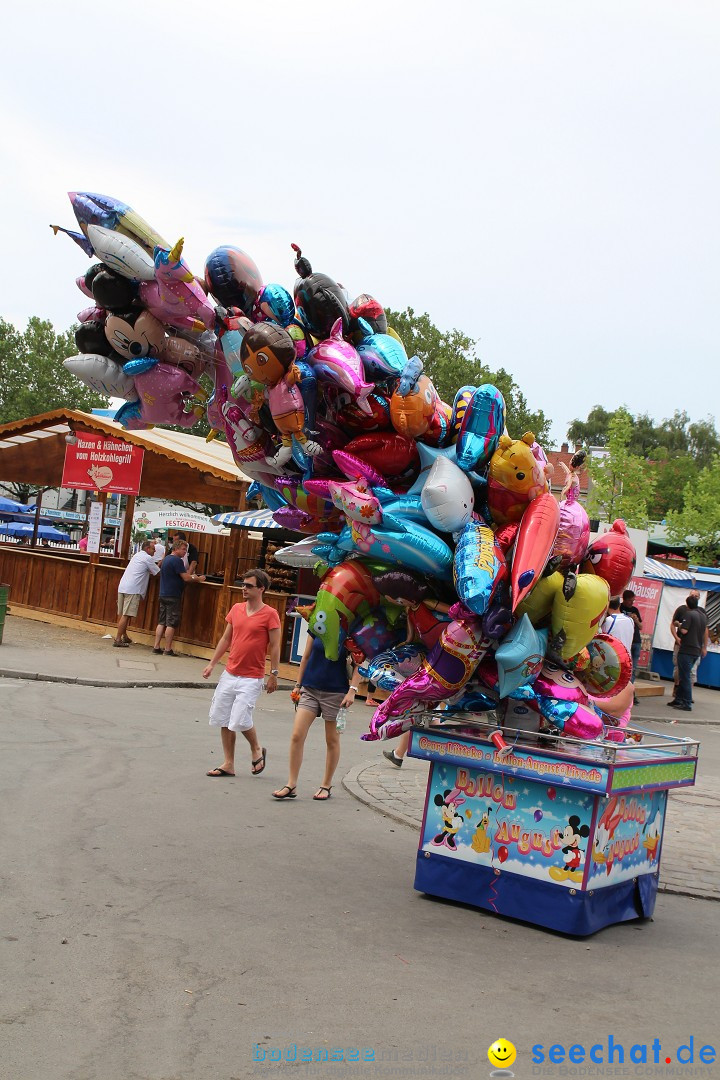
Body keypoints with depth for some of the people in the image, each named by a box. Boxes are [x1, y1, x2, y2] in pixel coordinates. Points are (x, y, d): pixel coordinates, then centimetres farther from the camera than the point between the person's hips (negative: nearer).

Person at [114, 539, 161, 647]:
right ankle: (117, 640, -11)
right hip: (132, 590, -9)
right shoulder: (148, 558, -3)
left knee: (121, 614, 13)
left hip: (122, 587, 9)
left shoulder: (137, 555, 23)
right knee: (126, 615, -9)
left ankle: (124, 637, 24)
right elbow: (158, 573, 1)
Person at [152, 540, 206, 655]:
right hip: (173, 596, -9)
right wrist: (198, 579, -2)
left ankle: (156, 647, 10)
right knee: (171, 624, -4)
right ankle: (168, 649, -2)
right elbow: (185, 578, -17)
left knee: (161, 622, 10)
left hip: (163, 595, 9)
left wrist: (191, 576, 15)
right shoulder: (177, 560, -14)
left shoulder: (166, 559, 15)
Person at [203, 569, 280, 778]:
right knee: (223, 719, 7)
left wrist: (273, 675, -11)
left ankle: (257, 750, 16)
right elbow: (226, 639, 15)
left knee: (240, 720, -13)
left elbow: (274, 646, -8)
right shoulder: (236, 609, 8)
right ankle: (228, 764, 18)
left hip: (252, 678, -6)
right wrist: (212, 664, 13)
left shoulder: (270, 614, -9)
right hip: (229, 674, 6)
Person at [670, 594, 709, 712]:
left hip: (686, 650, -8)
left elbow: (684, 630, -21)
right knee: (684, 676, 17)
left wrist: (679, 625, -3)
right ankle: (678, 700, 22)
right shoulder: (703, 615, 12)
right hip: (697, 650, 8)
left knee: (685, 677, -4)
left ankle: (687, 704, -5)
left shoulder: (689, 614, -13)